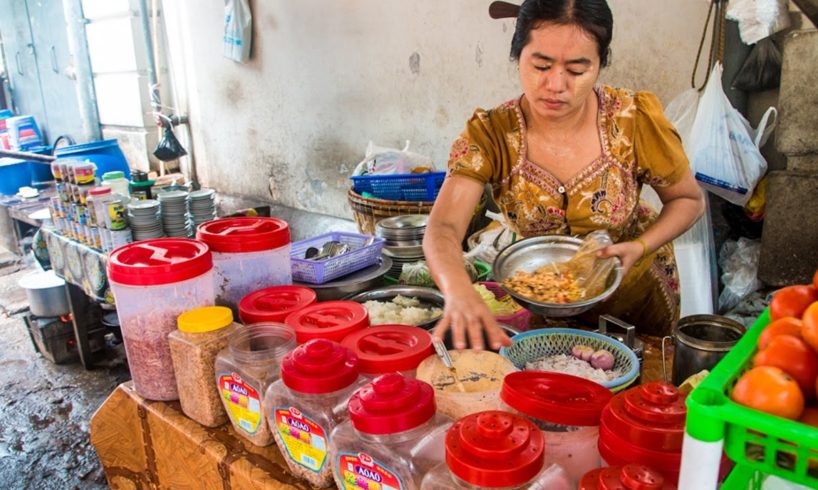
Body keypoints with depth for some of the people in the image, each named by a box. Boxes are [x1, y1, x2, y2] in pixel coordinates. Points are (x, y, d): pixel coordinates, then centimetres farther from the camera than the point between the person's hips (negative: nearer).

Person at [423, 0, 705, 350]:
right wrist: (459, 291, -57)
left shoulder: (635, 120, -24)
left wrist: (639, 247, -27)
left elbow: (688, 200, -9)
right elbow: (443, 228, -36)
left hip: (634, 290, 1)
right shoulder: (490, 134, -25)